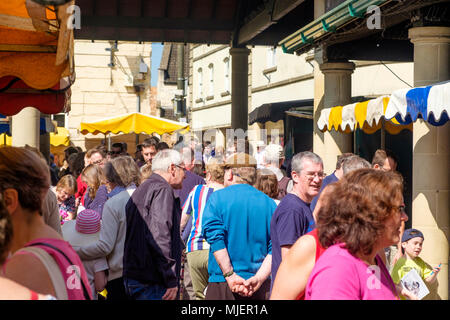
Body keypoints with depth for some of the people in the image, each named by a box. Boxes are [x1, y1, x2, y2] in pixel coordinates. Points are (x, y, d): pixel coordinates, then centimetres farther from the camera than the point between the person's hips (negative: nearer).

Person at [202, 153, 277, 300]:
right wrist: (259, 278, -8)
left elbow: (215, 238, -13)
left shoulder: (217, 198, -1)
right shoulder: (269, 203, 8)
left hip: (222, 283, -3)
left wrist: (230, 275, -14)